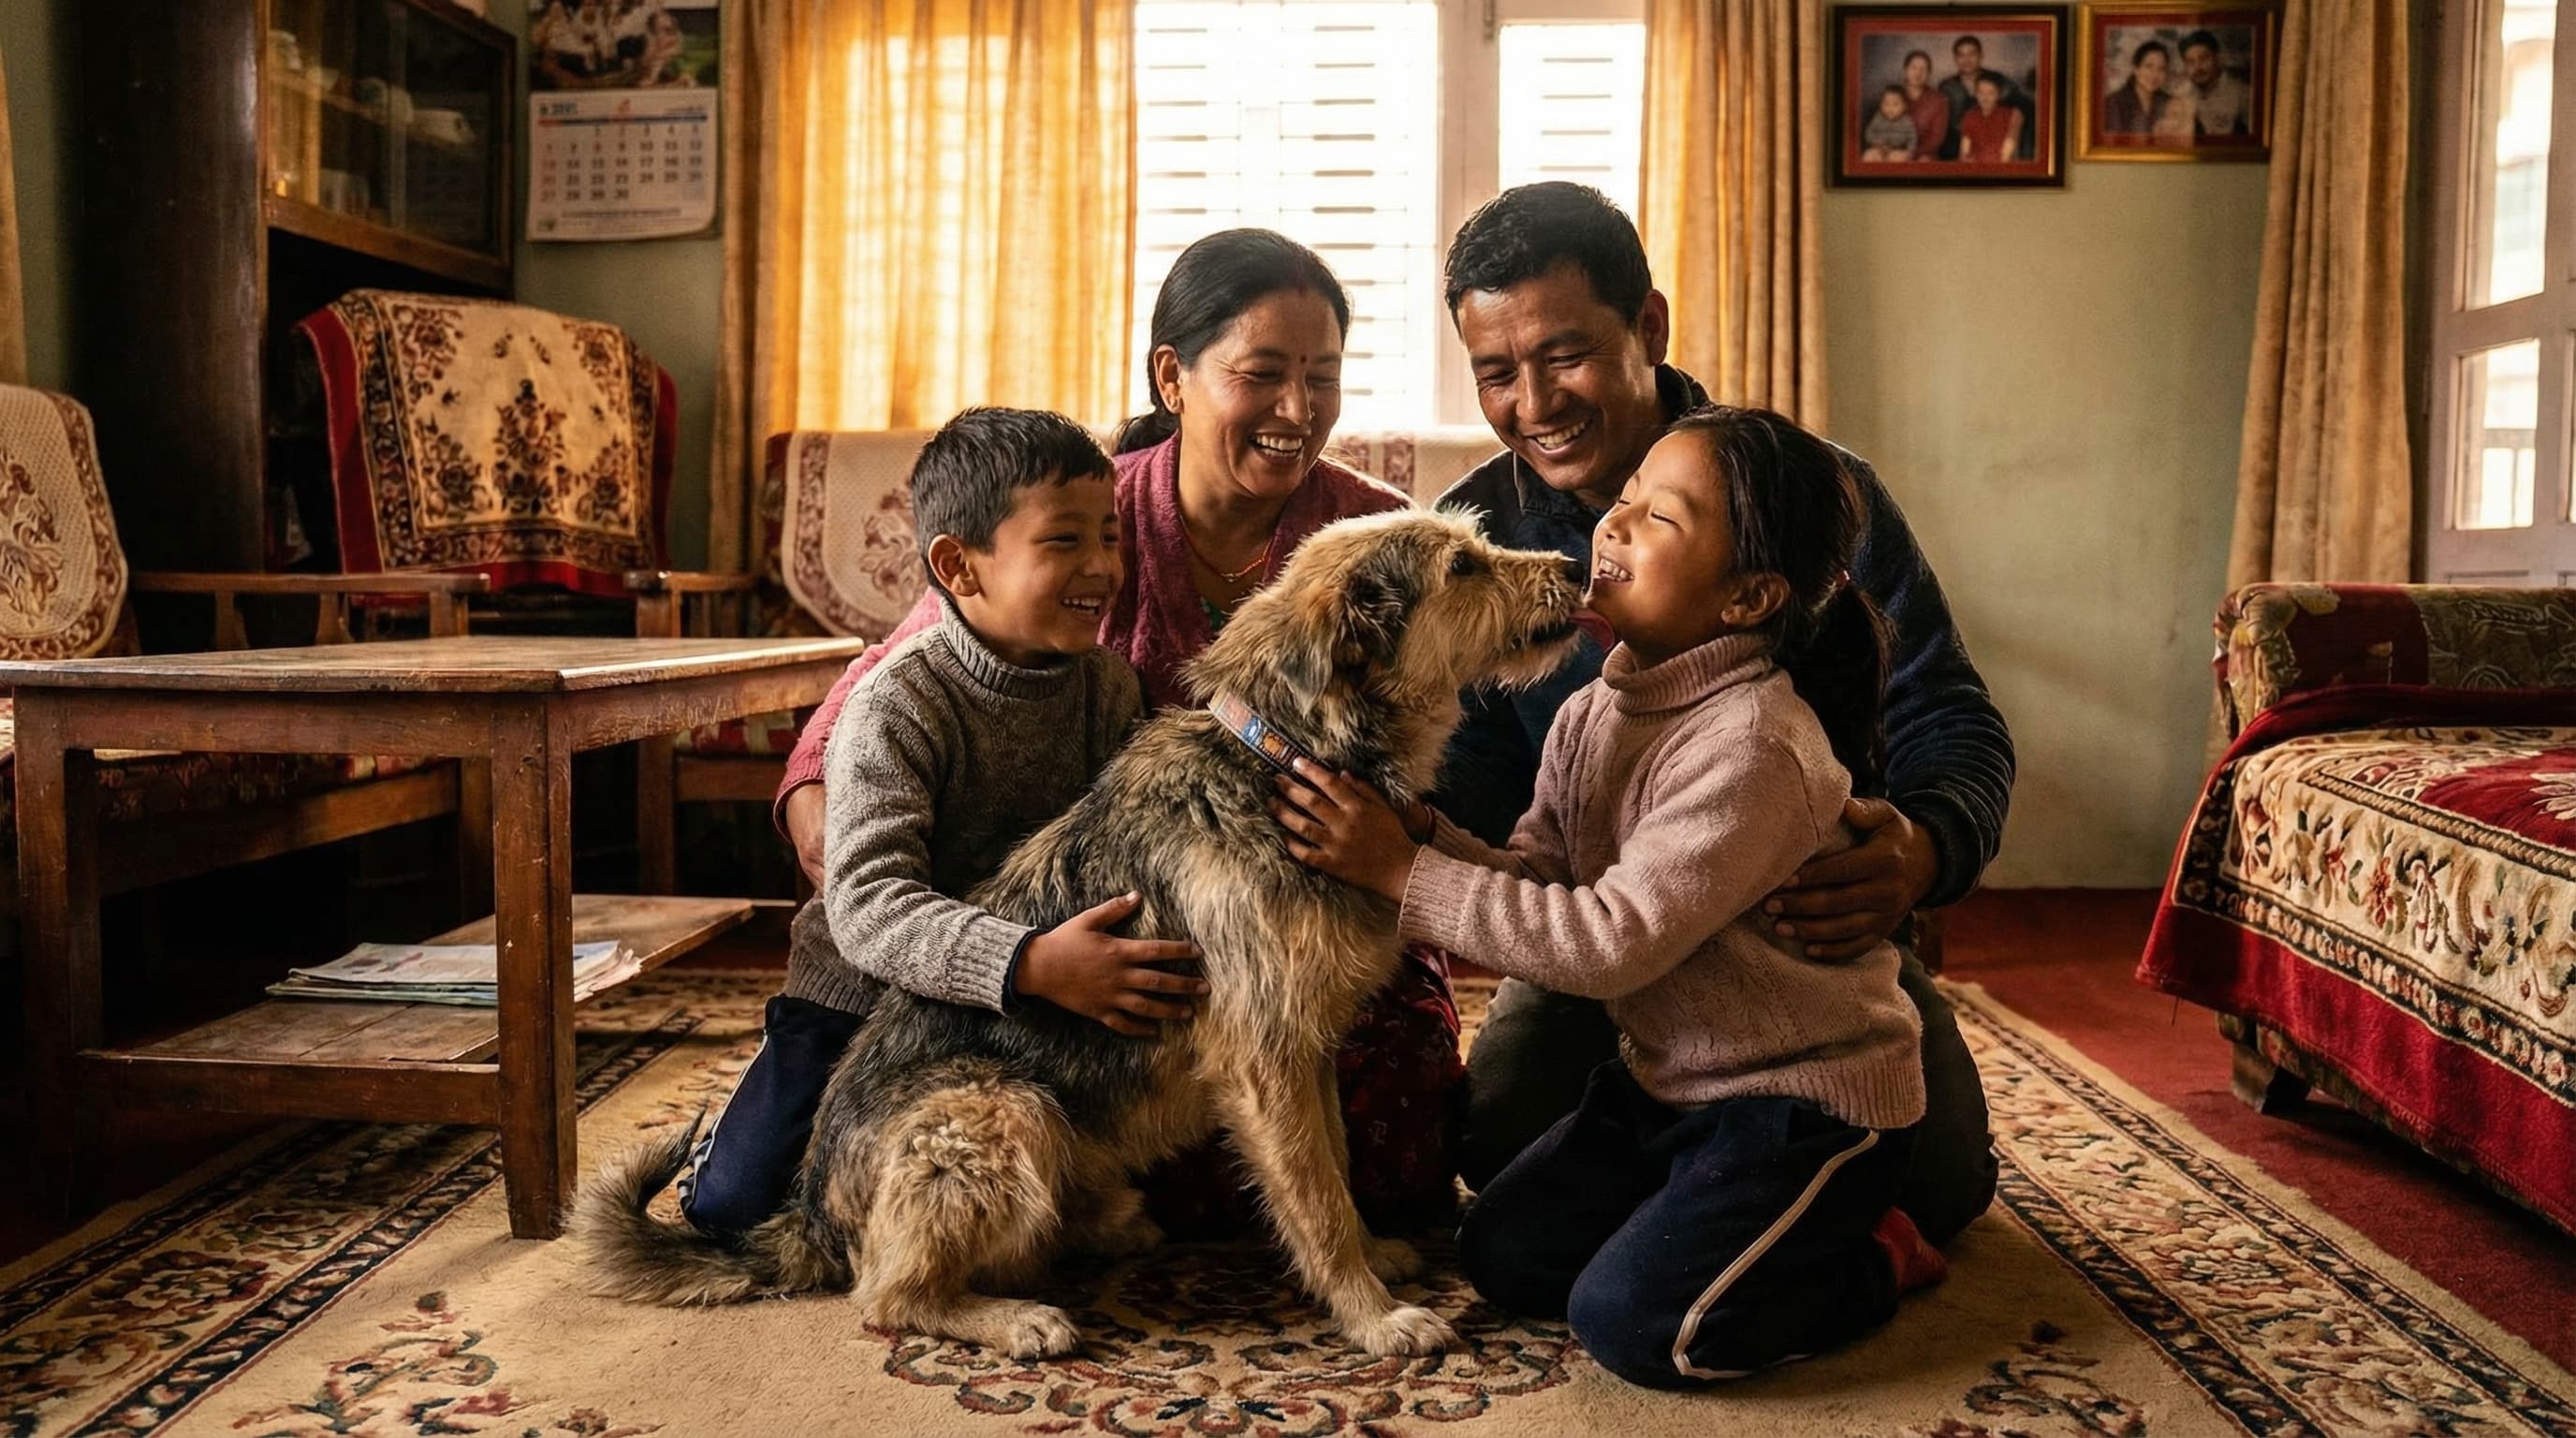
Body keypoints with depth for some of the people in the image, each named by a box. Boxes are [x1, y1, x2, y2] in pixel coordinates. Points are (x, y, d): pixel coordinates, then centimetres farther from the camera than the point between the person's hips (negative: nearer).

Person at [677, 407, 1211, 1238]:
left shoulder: (1107, 686, -8)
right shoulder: (901, 707, -26)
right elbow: (867, 906, -35)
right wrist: (1030, 964, -49)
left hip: (1014, 1013, 4)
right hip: (865, 993, -4)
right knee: (731, 1206, -7)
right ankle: (732, 1131, 28)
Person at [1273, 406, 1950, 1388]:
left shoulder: (1753, 748, -28)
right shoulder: (1594, 713, 0)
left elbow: (1610, 942, -31)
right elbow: (1534, 882, -3)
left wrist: (1401, 874, -28)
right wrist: (1418, 827, -22)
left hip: (1808, 1097, -8)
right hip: (1672, 1079, 8)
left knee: (1632, 1324, -16)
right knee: (1501, 1255, 7)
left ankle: (1870, 1260, 7)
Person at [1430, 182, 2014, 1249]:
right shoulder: (1475, 531, -7)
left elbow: (1953, 727, -13)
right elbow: (1479, 778, -7)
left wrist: (1919, 853, -37)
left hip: (1819, 923, -1)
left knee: (1939, 1181, -16)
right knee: (1500, 1141, -19)